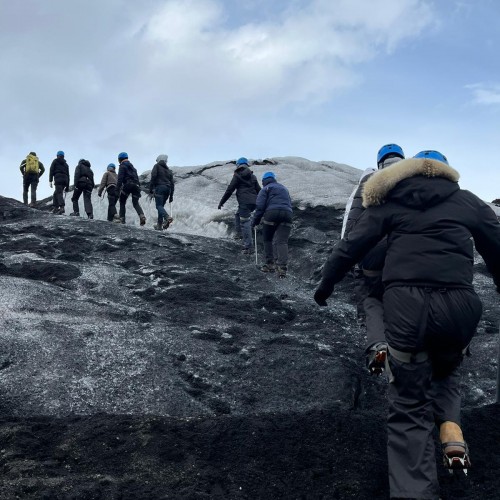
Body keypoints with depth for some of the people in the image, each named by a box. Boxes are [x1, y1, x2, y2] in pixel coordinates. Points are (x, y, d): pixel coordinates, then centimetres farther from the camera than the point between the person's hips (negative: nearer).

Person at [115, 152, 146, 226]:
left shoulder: (122, 166, 4)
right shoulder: (132, 166, 29)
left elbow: (120, 178, -8)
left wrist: (117, 188, -11)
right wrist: (138, 187, 25)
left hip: (127, 184, -6)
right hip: (136, 185, 6)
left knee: (122, 202, 8)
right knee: (136, 203, 5)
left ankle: (122, 218, 1)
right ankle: (142, 215, -20)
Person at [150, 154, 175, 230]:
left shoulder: (157, 166, 7)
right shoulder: (168, 170, 23)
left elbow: (153, 177, -9)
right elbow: (172, 183, 18)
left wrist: (151, 188, -9)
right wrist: (171, 195, 20)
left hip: (159, 187, -6)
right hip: (167, 189, 6)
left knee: (159, 206, -12)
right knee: (161, 206, 11)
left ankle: (167, 217, -38)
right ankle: (159, 225, 5)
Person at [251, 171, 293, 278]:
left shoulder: (266, 189, 10)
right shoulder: (284, 189, 31)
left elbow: (260, 206, -1)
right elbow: (290, 204, 30)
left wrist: (255, 221, 5)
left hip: (272, 213, -4)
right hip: (287, 214, 4)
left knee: (268, 240, 13)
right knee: (282, 241, -3)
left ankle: (270, 264, 12)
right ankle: (282, 267, -18)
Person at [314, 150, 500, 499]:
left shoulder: (390, 203, 16)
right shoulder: (469, 202, 17)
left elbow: (351, 247, 12)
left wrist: (326, 284, 24)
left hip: (405, 302, -1)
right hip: (459, 303, 1)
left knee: (409, 404, 7)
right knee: (446, 369, 30)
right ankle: (451, 427, 2)